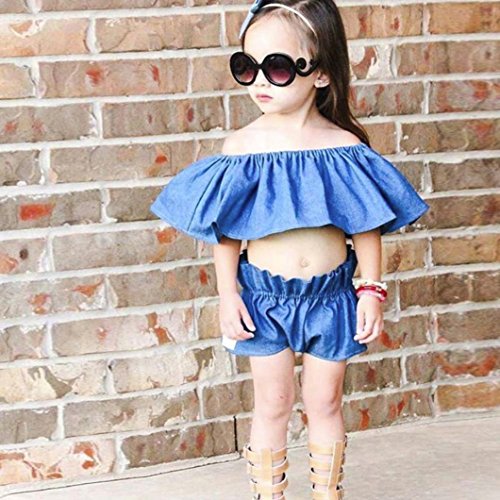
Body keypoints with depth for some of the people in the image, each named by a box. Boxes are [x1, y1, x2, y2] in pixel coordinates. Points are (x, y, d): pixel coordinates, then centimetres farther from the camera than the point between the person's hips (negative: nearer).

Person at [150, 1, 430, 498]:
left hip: (330, 294, 1)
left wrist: (371, 290, -3)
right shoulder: (242, 145, -8)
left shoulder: (345, 146, -8)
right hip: (264, 294, 0)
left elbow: (367, 227, -1)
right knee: (272, 404, 11)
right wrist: (227, 294, -6)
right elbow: (225, 230, -3)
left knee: (324, 403, 14)